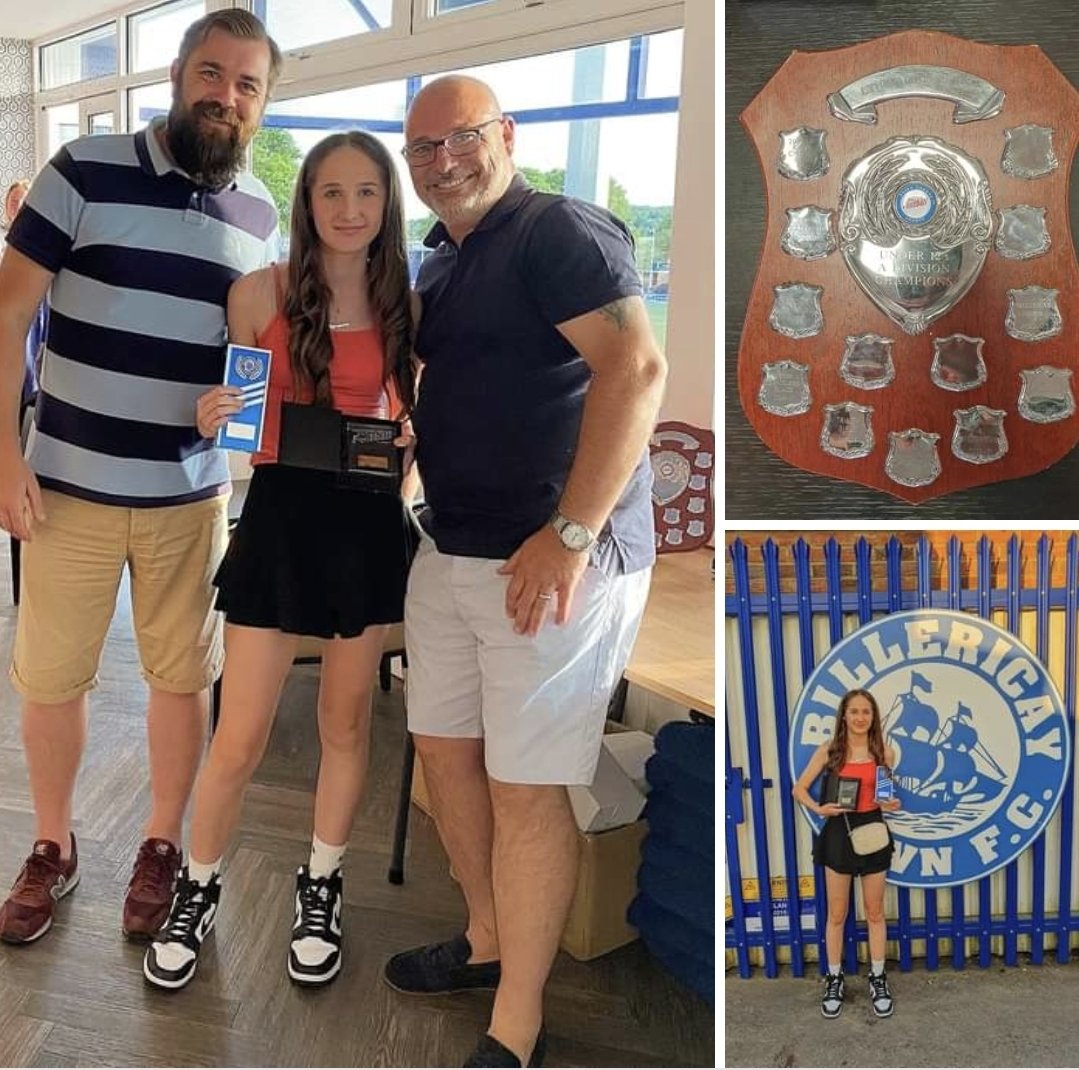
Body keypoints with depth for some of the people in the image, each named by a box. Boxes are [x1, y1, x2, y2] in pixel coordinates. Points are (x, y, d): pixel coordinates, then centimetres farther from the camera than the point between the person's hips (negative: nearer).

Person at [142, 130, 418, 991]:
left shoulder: (401, 303, 2)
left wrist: (414, 442, -9)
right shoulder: (260, 293, -6)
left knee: (347, 722, 13)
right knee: (239, 740, 2)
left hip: (368, 520, 2)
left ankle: (322, 888, 34)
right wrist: (212, 419, -20)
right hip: (281, 513, -2)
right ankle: (199, 889, 28)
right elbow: (232, 407, 2)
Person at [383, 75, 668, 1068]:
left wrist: (570, 535, -27)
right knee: (446, 751, 17)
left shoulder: (562, 231, -10)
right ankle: (488, 940, 37)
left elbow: (636, 367, -23)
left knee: (525, 788, -3)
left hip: (550, 562, -9)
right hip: (449, 550, 9)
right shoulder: (440, 266, 17)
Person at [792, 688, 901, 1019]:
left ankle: (878, 979, 25)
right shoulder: (829, 751, -5)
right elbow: (799, 789, -1)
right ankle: (835, 980, 21)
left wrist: (891, 804, -11)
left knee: (875, 912, 11)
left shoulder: (883, 752, -1)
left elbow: (889, 794, 11)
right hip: (839, 831, -1)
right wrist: (818, 808, -18)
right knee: (836, 914, 8)